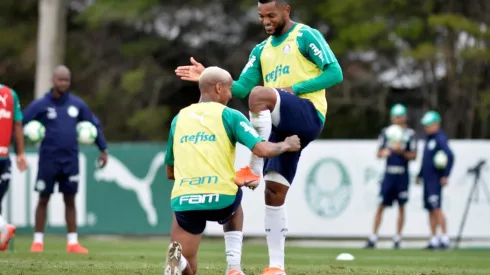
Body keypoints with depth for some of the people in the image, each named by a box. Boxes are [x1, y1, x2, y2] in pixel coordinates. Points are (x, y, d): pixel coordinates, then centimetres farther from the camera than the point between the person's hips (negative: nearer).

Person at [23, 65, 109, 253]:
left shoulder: (77, 104, 4)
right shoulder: (41, 104, -5)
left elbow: (94, 124, 14)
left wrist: (103, 149, 12)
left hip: (70, 160, 3)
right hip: (48, 160, -2)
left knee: (70, 200, 6)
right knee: (43, 199, 3)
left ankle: (73, 242, 9)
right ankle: (38, 241, 10)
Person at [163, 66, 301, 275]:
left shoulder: (179, 118, 15)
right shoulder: (229, 116, 3)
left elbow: (170, 172, 21)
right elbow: (262, 150, -8)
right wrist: (286, 145, 13)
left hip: (184, 200, 2)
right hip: (220, 199, -2)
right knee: (234, 208, 39)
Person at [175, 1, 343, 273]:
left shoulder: (306, 36, 2)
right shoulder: (262, 50, 22)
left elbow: (335, 73, -6)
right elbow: (242, 88, 15)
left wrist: (295, 89, -13)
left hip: (308, 115, -7)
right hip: (281, 127, 7)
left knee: (260, 94, -34)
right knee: (274, 193, 0)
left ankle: (254, 169, -27)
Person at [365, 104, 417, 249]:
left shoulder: (410, 134, 2)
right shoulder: (385, 132, 8)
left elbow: (413, 156, 0)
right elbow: (379, 153, 9)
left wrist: (402, 152, -16)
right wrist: (384, 152, -13)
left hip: (402, 174, -1)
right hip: (389, 173, 1)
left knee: (401, 207, 3)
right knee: (381, 206, -2)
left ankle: (397, 238, 10)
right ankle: (373, 238, 1)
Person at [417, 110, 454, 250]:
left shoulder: (440, 139, -12)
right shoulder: (428, 139, 17)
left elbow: (450, 156, -22)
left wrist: (445, 175, -22)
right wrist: (420, 175, 25)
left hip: (436, 179, -9)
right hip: (427, 179, 9)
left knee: (436, 208, -12)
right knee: (431, 210, 8)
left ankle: (445, 238, -11)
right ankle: (434, 239, 11)